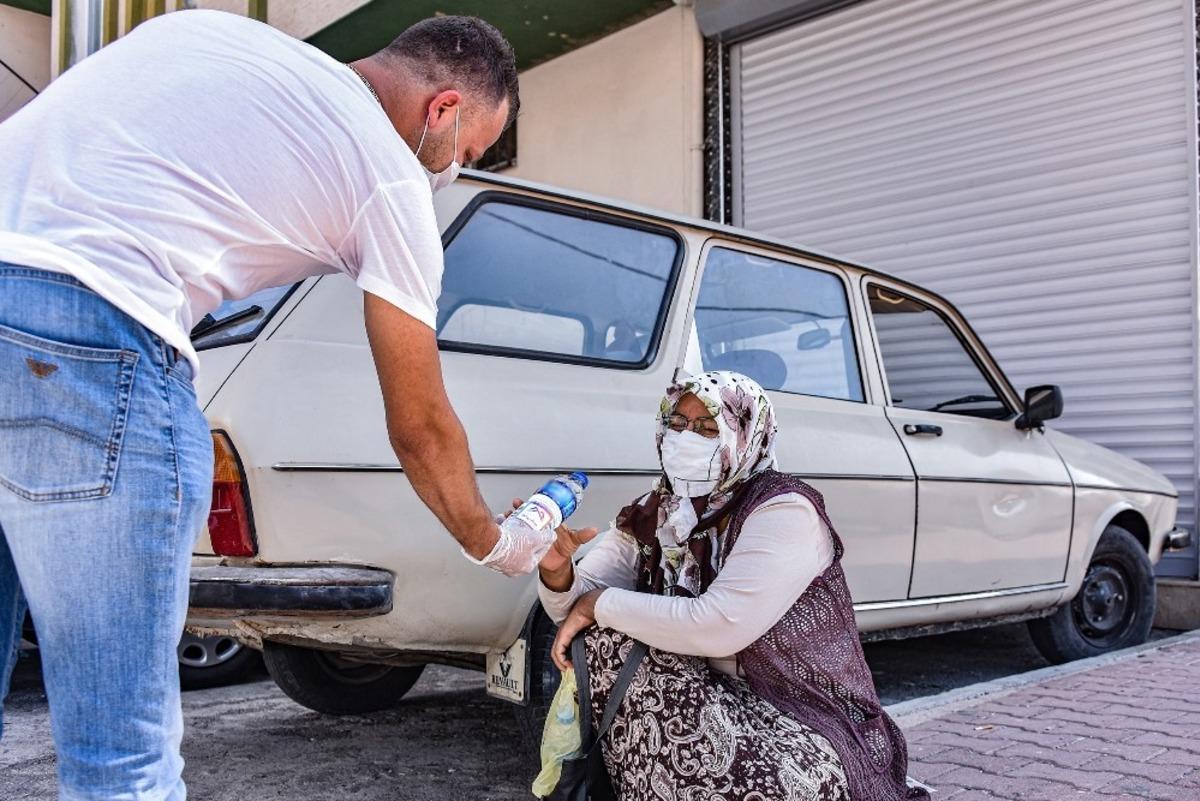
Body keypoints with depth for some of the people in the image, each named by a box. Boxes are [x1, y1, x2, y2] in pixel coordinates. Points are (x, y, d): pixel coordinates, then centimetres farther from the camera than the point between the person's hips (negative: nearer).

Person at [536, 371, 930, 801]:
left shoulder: (784, 510, -20)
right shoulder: (654, 513, 2)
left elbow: (720, 627, -30)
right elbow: (582, 603, -1)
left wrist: (601, 604, -21)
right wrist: (557, 573, -24)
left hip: (809, 720, -6)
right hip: (720, 699, 6)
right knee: (604, 638, -14)